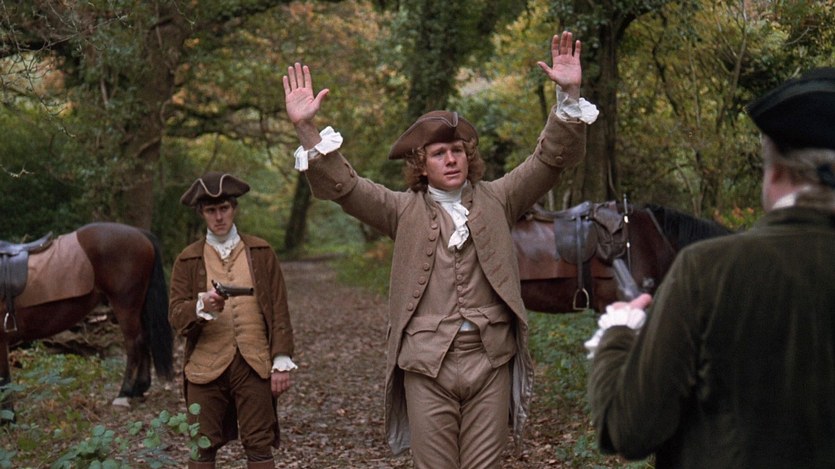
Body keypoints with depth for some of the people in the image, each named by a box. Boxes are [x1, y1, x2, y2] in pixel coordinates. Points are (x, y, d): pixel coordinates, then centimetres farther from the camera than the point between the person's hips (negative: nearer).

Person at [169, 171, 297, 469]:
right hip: (206, 366, 1)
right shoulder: (188, 260, 7)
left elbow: (279, 311, 4)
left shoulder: (261, 253, 7)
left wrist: (282, 361, -3)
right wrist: (202, 307, -22)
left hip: (254, 365, 0)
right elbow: (176, 316, -1)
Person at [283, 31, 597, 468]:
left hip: (490, 359, 1)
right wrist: (306, 128, -16)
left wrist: (568, 96, -10)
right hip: (427, 363, -1)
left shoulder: (495, 200, 10)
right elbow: (341, 184, -2)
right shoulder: (405, 210, 6)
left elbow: (551, 158, 3)